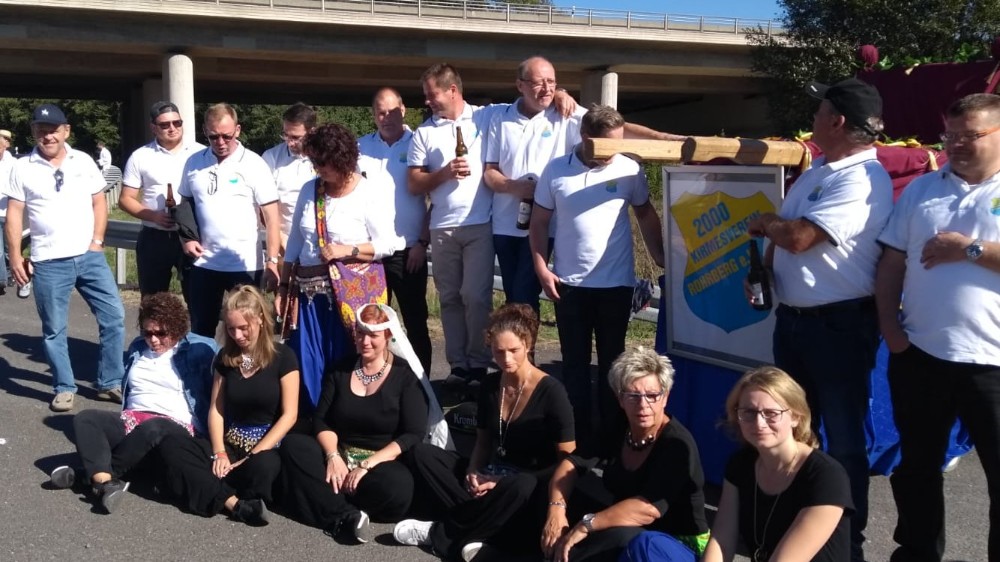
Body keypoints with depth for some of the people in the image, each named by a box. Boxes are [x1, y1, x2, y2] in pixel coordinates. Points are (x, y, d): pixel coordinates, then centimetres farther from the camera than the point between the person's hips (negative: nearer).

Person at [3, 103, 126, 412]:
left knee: (113, 316, 1)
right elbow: (14, 215, 1)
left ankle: (111, 383, 14)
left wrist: (97, 241, -2)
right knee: (54, 329, 6)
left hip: (89, 256, 2)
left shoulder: (84, 162, 4)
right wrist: (15, 256, -4)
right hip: (48, 263, -2)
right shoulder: (23, 168, 0)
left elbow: (99, 202, 8)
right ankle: (64, 388, 20)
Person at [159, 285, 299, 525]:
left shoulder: (282, 356, -6)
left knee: (262, 466, -42)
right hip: (230, 444, 5)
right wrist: (219, 452, -9)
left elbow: (289, 415, -10)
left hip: (268, 447, -5)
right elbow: (216, 409, 8)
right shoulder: (225, 356, 7)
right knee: (169, 446, -22)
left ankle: (215, 493, -14)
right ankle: (235, 503, -33)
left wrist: (253, 456, -16)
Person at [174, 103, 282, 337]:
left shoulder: (254, 164, -7)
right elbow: (185, 203, 18)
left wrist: (272, 261, -15)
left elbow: (271, 216, -9)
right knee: (200, 328, 13)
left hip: (245, 264, -4)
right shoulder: (194, 163, 6)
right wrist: (187, 237, 1)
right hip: (204, 263, 4)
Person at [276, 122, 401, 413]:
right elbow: (294, 241, 12)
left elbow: (388, 244, -6)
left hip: (352, 292, -4)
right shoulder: (309, 190, 7)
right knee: (308, 367, 6)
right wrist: (283, 286, 11)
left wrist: (347, 250, -17)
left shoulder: (366, 195, -6)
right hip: (309, 291, 5)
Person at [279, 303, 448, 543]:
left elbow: (413, 435, -11)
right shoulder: (340, 370, 10)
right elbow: (321, 420, 5)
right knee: (292, 445, -22)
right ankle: (347, 516, -29)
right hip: (340, 457, 5)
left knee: (396, 488, -39)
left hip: (384, 462, -4)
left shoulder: (406, 376, -4)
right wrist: (333, 455, -16)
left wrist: (367, 465, -21)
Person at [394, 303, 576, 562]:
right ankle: (476, 526, -27)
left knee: (520, 487, -41)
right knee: (420, 454, -10)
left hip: (531, 486, -5)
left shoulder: (551, 392, -14)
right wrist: (472, 473, -9)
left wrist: (505, 483, -20)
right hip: (492, 477, 6)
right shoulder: (490, 385, 2)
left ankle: (439, 534, -21)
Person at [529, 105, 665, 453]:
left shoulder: (629, 170, -3)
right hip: (569, 284, 0)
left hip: (616, 283, 0)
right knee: (575, 362, 8)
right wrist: (541, 268, -4)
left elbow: (646, 216, 9)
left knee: (612, 360, 11)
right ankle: (578, 434, 17)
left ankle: (611, 433, 21)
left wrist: (661, 259, 4)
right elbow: (539, 222, 4)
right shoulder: (556, 171, -2)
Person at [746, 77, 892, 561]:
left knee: (843, 438, 4)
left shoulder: (863, 180, -19)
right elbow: (781, 234, 20)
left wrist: (763, 223, -5)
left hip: (840, 324, -9)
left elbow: (798, 237, -25)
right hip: (792, 317, 10)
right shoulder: (817, 171, 12)